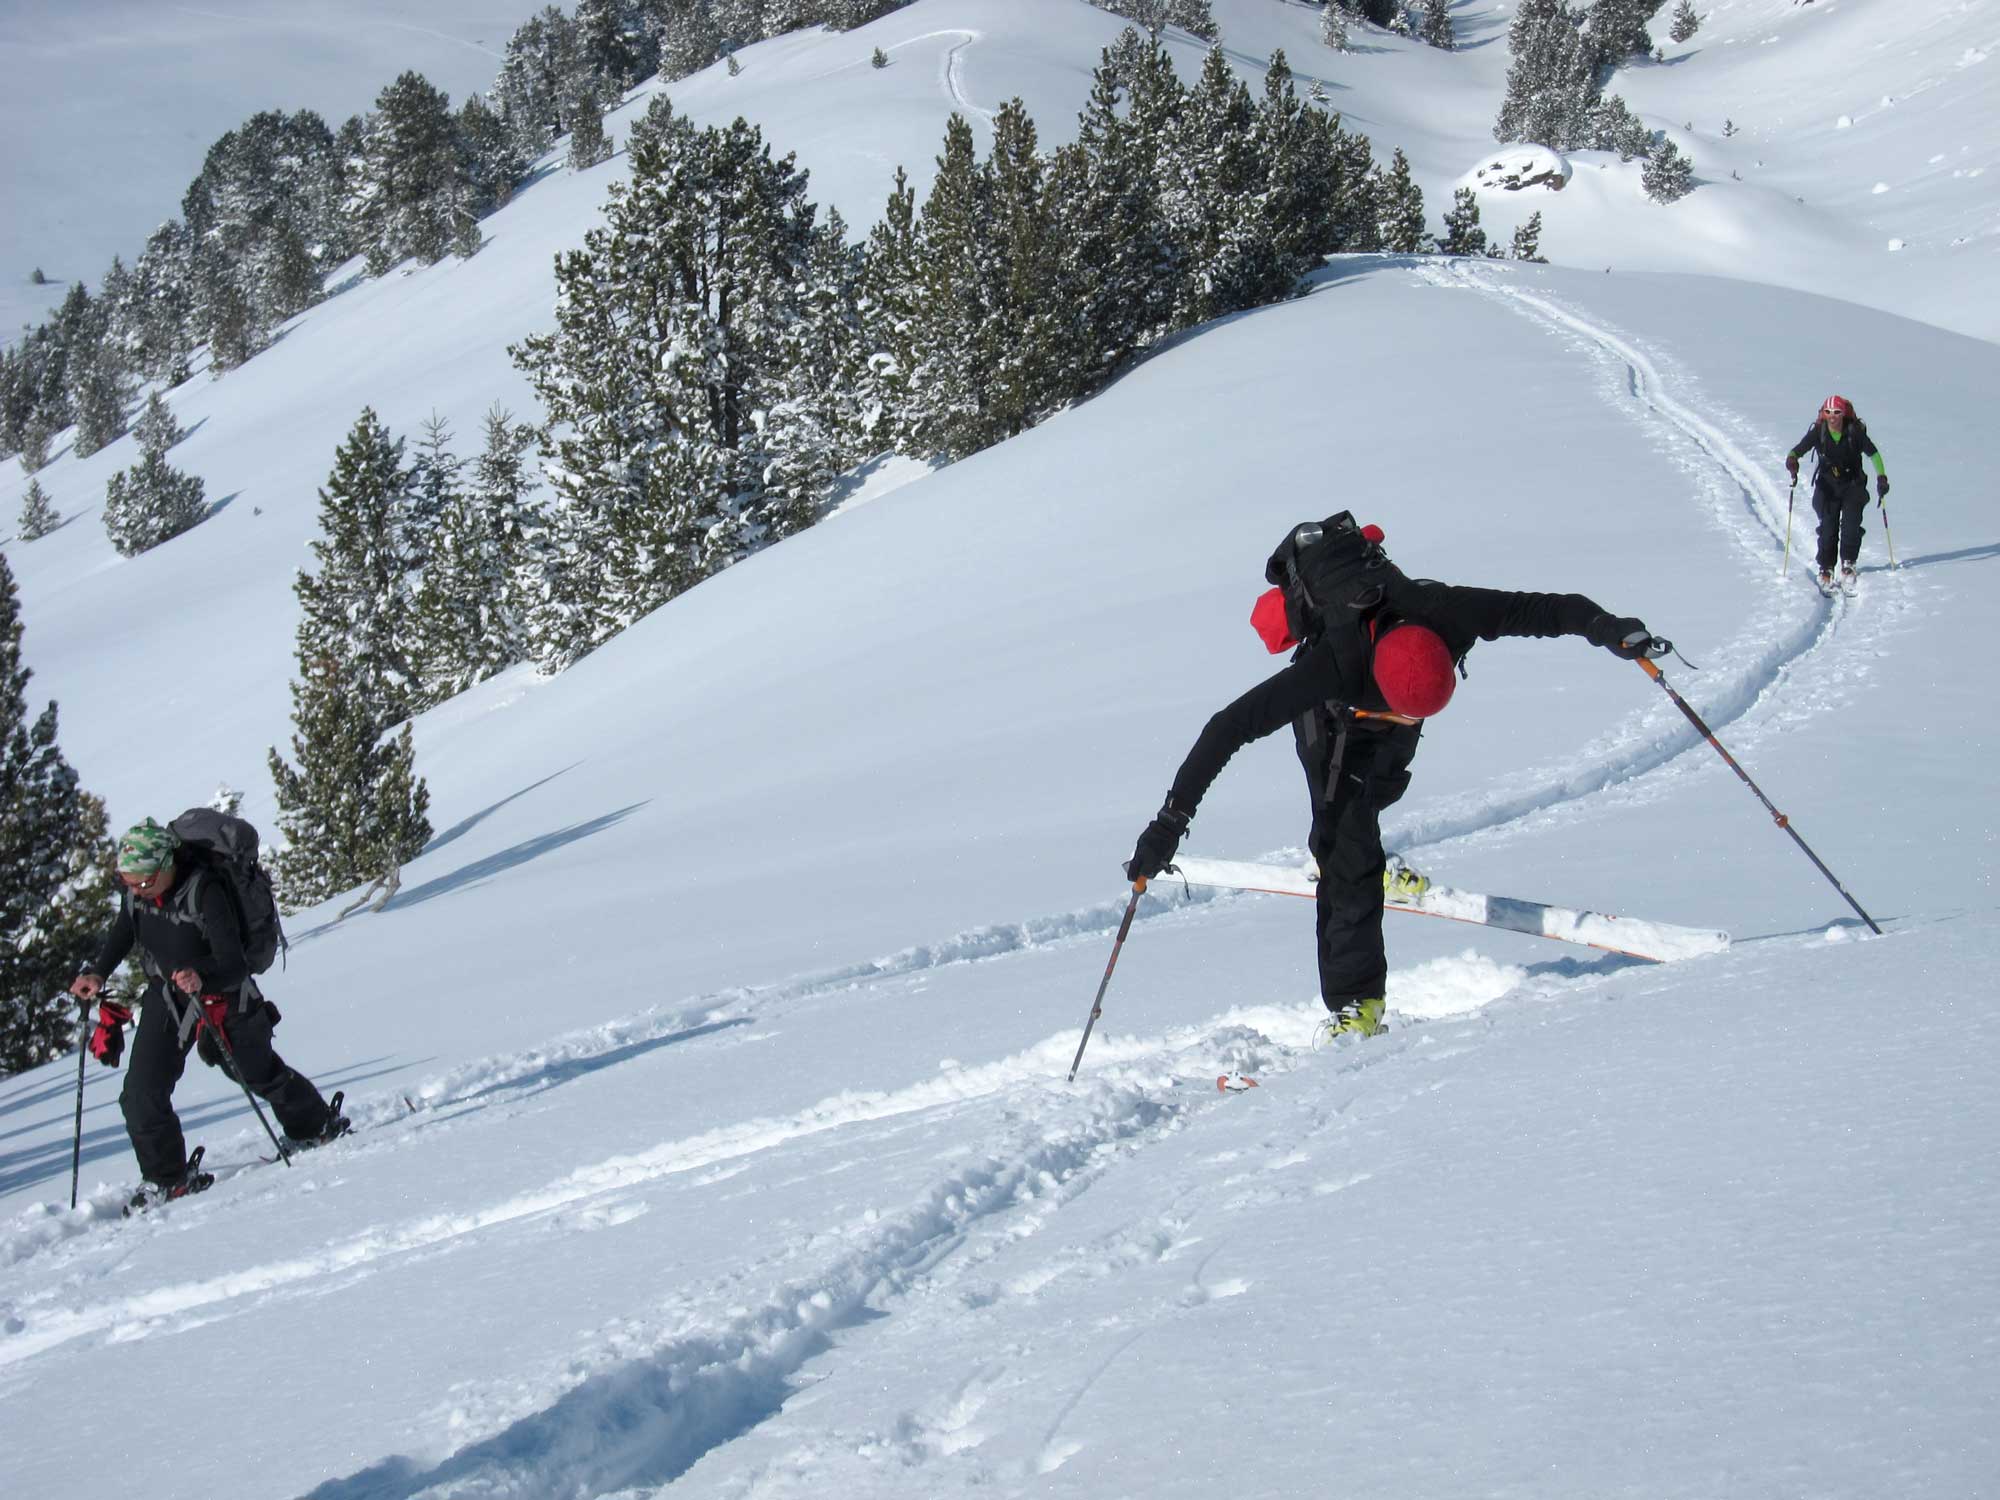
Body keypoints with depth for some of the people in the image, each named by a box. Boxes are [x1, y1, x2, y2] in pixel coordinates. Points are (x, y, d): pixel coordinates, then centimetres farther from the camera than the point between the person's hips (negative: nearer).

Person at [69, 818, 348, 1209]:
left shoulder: (204, 893, -32)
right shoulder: (135, 892, -14)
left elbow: (235, 967, -35)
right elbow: (122, 932, 9)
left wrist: (202, 979, -55)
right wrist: (96, 972, -6)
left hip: (221, 996, -5)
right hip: (165, 993, 5)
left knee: (257, 1073, 18)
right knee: (141, 1094, -9)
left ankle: (316, 1125, 45)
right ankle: (167, 1177, 7)